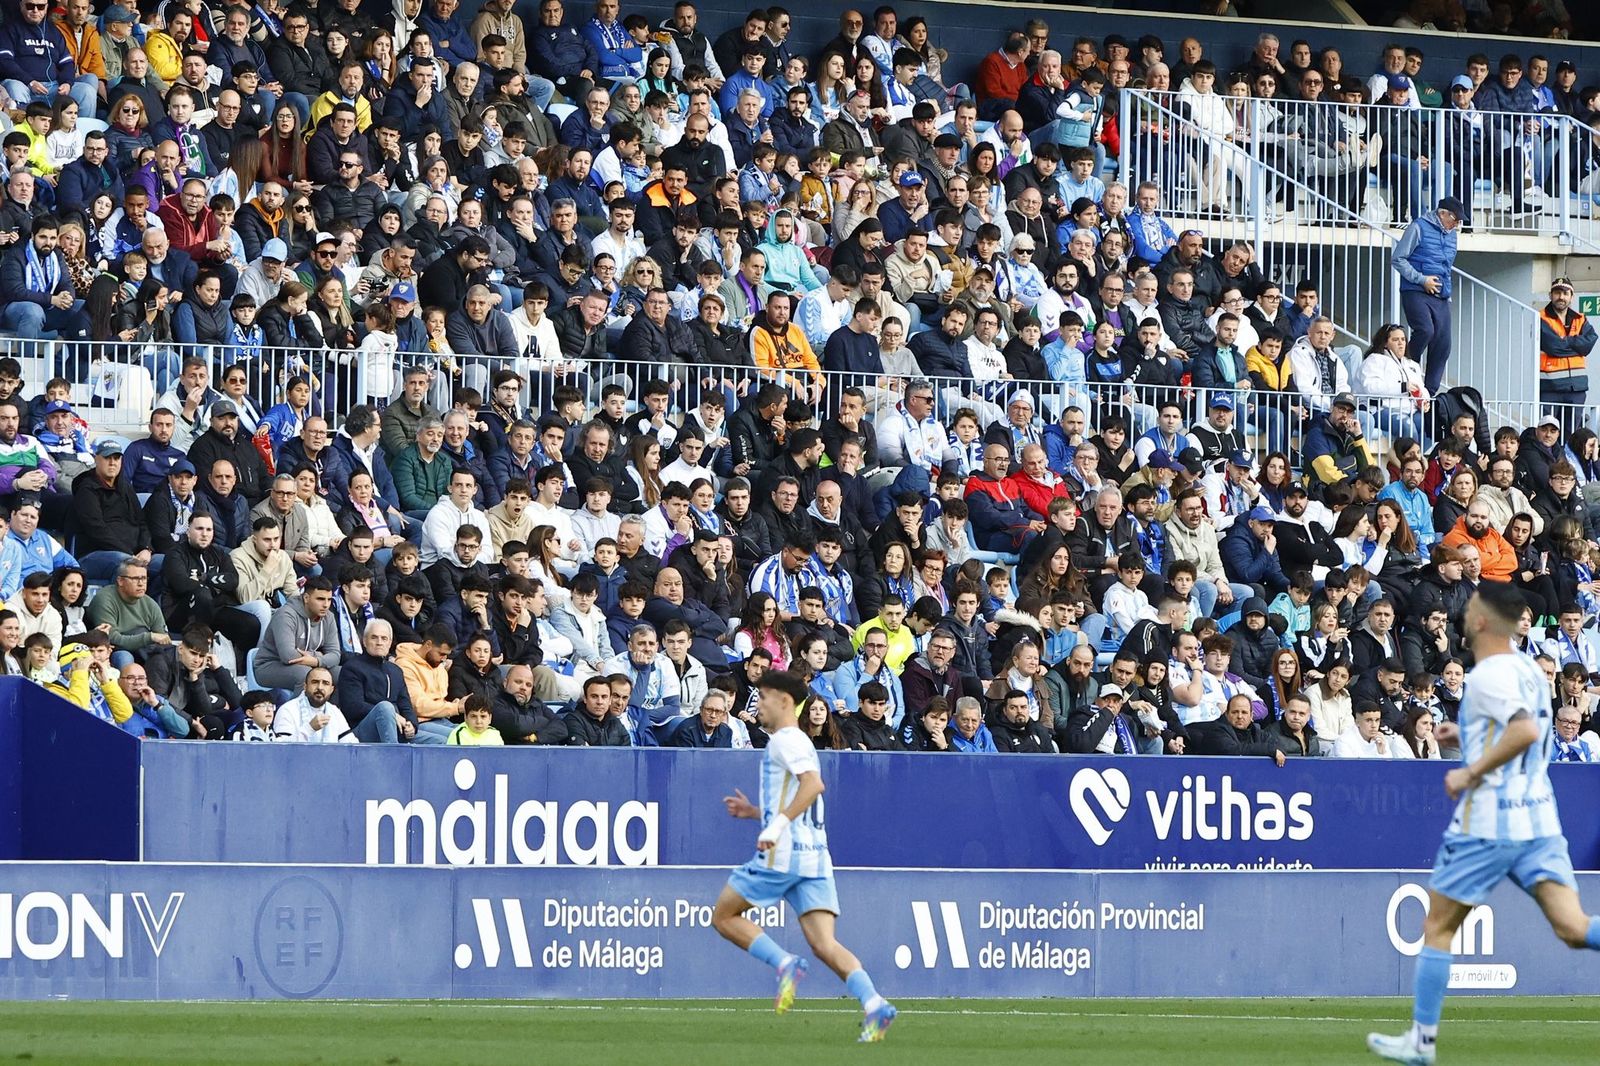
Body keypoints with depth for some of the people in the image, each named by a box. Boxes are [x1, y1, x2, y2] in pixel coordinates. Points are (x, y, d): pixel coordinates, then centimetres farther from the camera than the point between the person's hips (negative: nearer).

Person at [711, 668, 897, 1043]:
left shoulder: (787, 739, -4)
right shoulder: (797, 742, 25)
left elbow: (813, 784, -22)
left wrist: (777, 823, -26)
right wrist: (754, 812, 29)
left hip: (783, 854, -9)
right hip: (814, 856, 9)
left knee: (724, 916, 5)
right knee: (824, 943, -4)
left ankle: (784, 963, -13)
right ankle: (874, 1004, -23)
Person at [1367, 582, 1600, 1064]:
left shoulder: (1489, 676, -13)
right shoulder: (1529, 670, 14)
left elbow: (1525, 732, -28)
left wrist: (1470, 772, -20)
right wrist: (1466, 735, 22)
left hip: (1486, 825, -7)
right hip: (1539, 820, 7)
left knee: (1437, 928, 9)